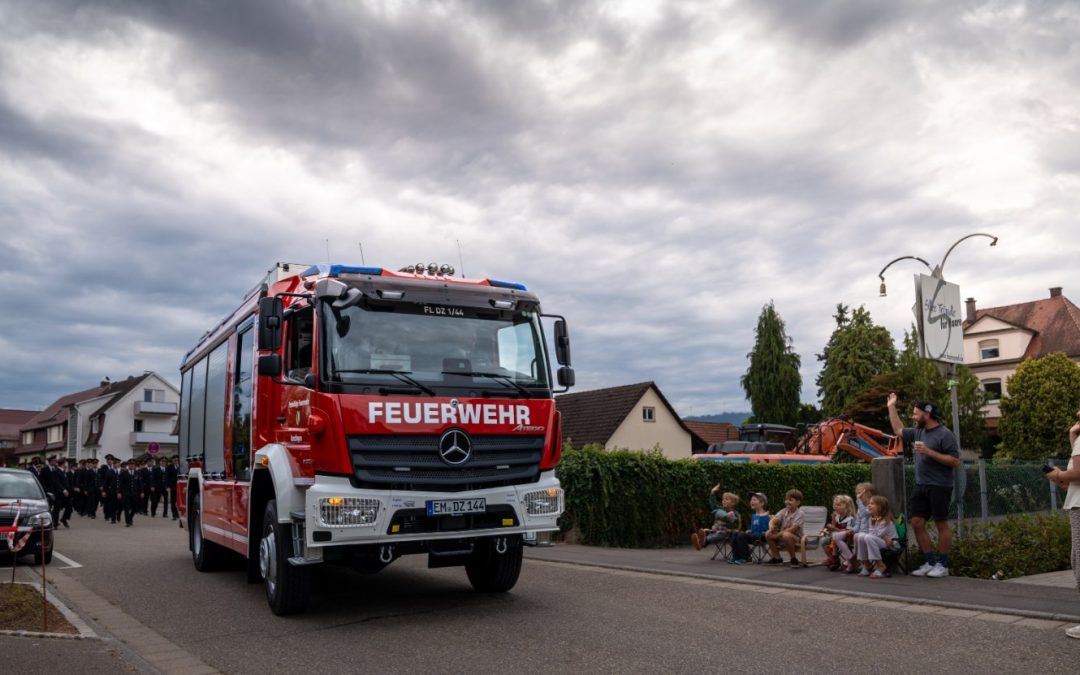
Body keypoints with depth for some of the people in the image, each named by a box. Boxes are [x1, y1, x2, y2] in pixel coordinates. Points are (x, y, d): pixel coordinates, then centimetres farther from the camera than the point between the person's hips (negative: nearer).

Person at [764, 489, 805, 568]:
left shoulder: (799, 513, -16)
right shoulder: (784, 511, 3)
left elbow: (793, 529, -24)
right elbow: (775, 519, -7)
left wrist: (779, 534, -26)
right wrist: (772, 527, -31)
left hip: (795, 537, -7)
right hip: (781, 535, 7)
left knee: (786, 535, -38)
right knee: (768, 534, -12)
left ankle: (793, 559, -18)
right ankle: (777, 558, 2)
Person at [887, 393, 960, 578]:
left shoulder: (945, 435, -11)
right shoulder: (919, 432, 12)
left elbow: (955, 461, -16)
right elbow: (898, 430, 28)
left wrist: (929, 452, -20)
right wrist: (891, 408, 26)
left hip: (939, 486, -8)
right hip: (920, 486, 8)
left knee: (941, 524, 1)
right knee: (917, 523, 4)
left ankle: (942, 565, 9)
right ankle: (929, 563, 13)